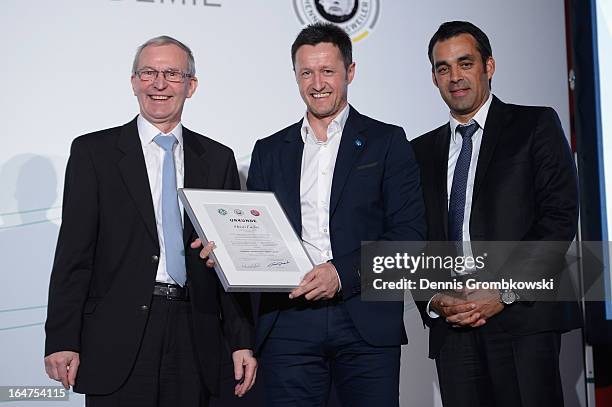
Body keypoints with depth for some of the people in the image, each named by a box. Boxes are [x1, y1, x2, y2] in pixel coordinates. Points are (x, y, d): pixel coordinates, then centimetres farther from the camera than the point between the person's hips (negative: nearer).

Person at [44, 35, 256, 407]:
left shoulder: (218, 159, 10)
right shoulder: (93, 152, 3)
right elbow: (74, 253, -2)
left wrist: (242, 342, 3)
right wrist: (62, 341, -8)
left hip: (194, 340, 2)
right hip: (117, 344, -2)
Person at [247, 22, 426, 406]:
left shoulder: (387, 142, 6)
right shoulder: (269, 151, 15)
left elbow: (409, 231, -3)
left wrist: (343, 272, -15)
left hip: (367, 321, -2)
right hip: (288, 326, 2)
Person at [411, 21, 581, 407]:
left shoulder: (535, 126, 6)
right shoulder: (422, 151, 17)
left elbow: (560, 216, -4)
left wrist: (505, 292, -11)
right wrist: (434, 299, -4)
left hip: (524, 314, -3)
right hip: (452, 323, 3)